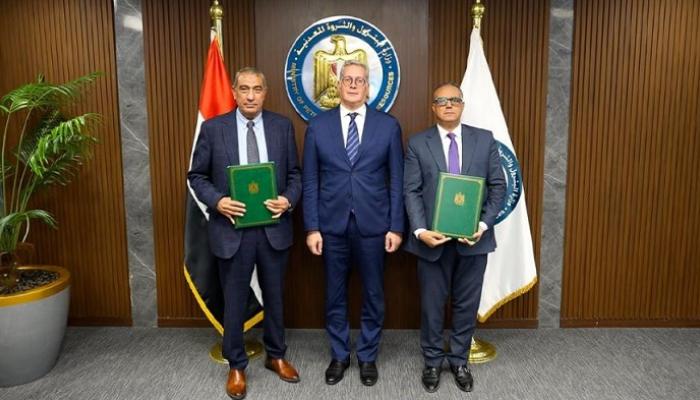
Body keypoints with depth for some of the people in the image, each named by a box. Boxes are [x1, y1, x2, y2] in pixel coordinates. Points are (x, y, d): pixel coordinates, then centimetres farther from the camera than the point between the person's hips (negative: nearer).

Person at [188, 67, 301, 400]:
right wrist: (217, 201, -16)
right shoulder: (213, 128, -3)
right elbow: (197, 176, 1)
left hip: (273, 228, 2)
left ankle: (275, 356, 38)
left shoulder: (282, 126, 1)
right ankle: (236, 365, 30)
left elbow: (294, 174, 5)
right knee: (234, 301, 11)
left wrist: (288, 199, -14)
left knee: (274, 296, 17)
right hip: (232, 229, -1)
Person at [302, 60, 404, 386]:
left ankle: (367, 356, 30)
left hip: (373, 225, 0)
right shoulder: (317, 125, 2)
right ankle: (339, 355, 31)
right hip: (332, 225, 1)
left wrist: (396, 227, -3)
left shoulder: (388, 125, 1)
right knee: (335, 295, 13)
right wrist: (312, 228, -3)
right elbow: (310, 182, 1)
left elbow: (397, 180, 1)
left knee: (373, 294, 11)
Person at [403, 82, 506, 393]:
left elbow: (498, 186, 2)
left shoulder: (485, 140, 4)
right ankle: (433, 361, 29)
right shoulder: (418, 144, 1)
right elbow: (411, 192, -4)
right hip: (433, 238, -1)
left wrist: (484, 224, -12)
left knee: (467, 304, 13)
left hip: (473, 237, 2)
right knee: (432, 304, 11)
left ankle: (459, 361, 32)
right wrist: (420, 230, -18)